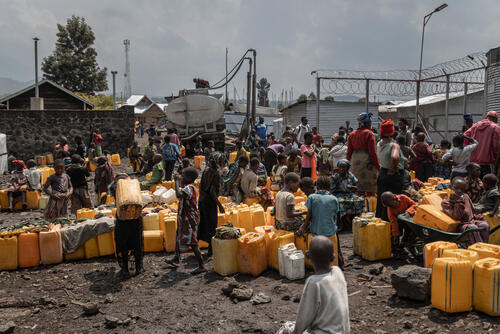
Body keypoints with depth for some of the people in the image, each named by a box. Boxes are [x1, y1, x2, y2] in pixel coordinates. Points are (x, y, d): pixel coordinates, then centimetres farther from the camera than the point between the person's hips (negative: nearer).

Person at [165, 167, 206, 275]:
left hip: (190, 219, -11)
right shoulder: (190, 187, 9)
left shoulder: (189, 188, -23)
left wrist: (177, 181, -28)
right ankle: (176, 260, 40)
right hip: (185, 218, 11)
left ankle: (201, 266, -1)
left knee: (192, 243, -7)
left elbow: (179, 195, -40)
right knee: (179, 238, 23)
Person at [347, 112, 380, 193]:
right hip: (367, 164, -6)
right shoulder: (369, 134, -8)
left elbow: (349, 152, 11)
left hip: (354, 163, 6)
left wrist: (349, 163, 18)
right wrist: (378, 165, -4)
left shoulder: (352, 134, 9)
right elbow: (373, 152, -11)